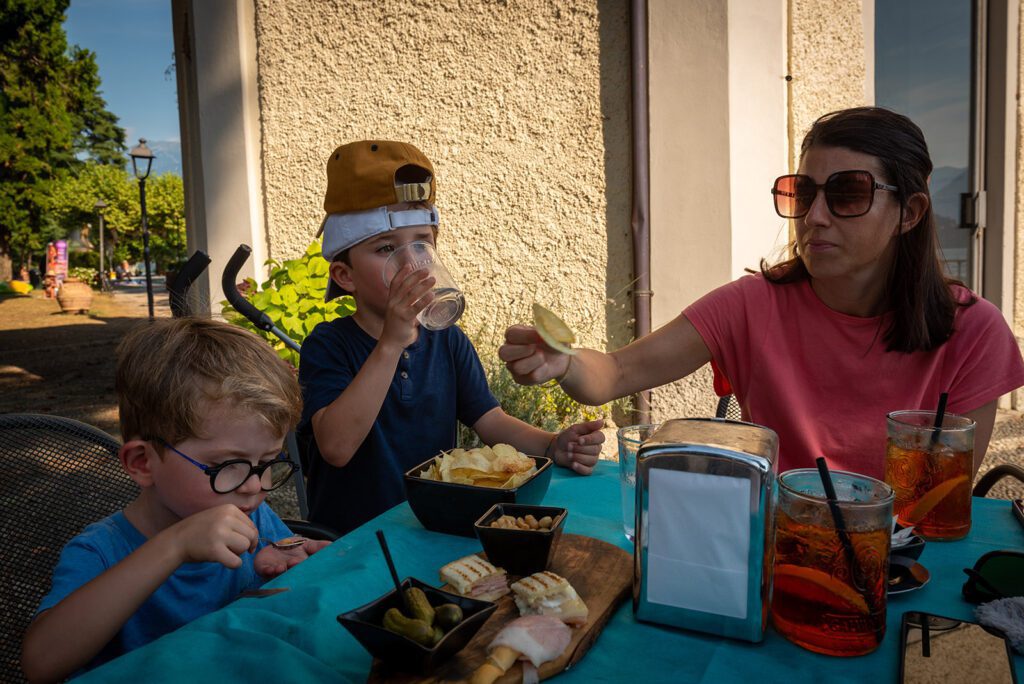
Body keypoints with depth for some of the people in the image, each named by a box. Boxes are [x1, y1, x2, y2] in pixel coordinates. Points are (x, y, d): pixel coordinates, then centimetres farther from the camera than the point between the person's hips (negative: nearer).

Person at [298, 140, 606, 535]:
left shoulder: (447, 340, 6)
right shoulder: (328, 345, -10)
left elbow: (491, 422, 2)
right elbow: (336, 447, -25)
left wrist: (554, 445, -17)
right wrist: (391, 343, -30)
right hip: (350, 541, -4)